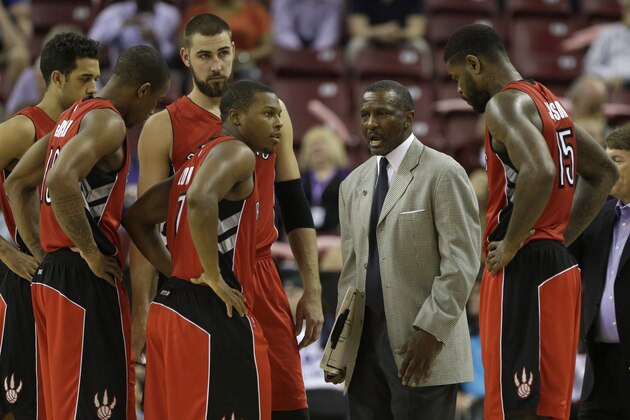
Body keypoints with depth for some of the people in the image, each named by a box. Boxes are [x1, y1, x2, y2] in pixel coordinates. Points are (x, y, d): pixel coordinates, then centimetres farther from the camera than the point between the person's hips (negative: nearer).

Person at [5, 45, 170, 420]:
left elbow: (17, 183, 24)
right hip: (84, 280, -10)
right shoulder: (109, 122, -12)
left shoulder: (74, 115, 17)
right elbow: (61, 181, -29)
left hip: (51, 273, 10)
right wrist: (90, 252, -19)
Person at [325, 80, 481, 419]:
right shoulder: (353, 185, 16)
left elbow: (461, 261, -10)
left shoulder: (443, 173, -5)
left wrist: (430, 330, -17)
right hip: (365, 339, 6)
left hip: (421, 343, -6)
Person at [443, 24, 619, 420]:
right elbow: (604, 173, 25)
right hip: (558, 264, 10)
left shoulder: (506, 103, -11)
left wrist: (511, 245, -18)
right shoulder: (548, 101, 18)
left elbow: (539, 172, -29)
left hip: (524, 269, -10)